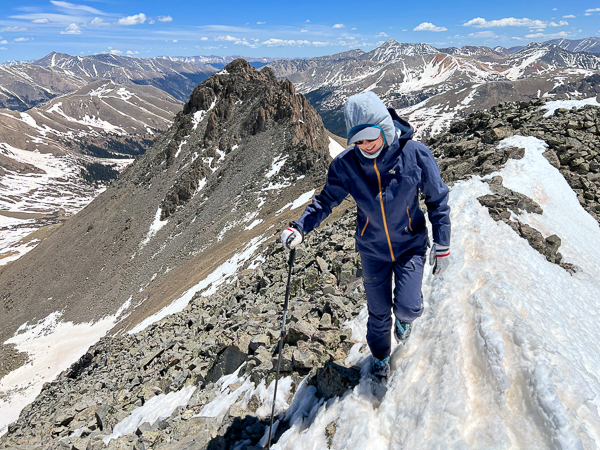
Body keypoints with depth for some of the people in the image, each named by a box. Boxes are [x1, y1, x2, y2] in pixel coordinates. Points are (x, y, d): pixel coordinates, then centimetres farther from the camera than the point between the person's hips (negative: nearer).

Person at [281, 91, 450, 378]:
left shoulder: (415, 155, -18)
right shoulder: (346, 164, -16)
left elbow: (438, 201, -7)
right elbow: (327, 200, -3)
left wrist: (442, 246, -4)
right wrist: (299, 227, -19)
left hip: (410, 245, -1)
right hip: (372, 250, 1)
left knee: (408, 306, -14)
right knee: (378, 313, 13)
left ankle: (404, 317, 27)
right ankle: (380, 356, 45)